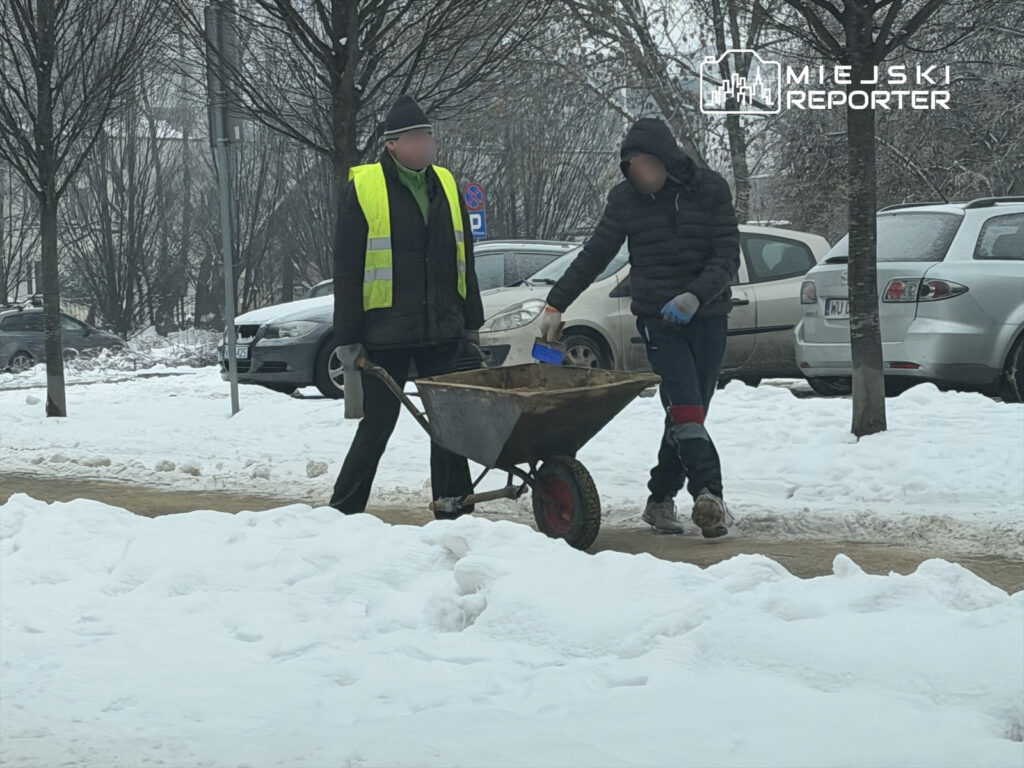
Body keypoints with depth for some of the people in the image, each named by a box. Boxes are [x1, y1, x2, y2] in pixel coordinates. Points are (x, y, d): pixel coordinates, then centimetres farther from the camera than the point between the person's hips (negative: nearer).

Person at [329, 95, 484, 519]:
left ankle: (453, 511, 13)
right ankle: (342, 512, 12)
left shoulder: (445, 186, 12)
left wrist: (472, 323, 15)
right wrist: (348, 338, -8)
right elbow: (346, 271, -5)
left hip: (443, 334, 5)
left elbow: (464, 263, 18)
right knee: (377, 425, 0)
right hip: (385, 335, -5)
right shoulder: (362, 189, -5)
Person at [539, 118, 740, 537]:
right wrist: (555, 304, 6)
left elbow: (727, 257, -6)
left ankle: (661, 499, 16)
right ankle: (709, 494, -28)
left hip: (708, 316, 1)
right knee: (685, 410, -16)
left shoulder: (710, 190, -2)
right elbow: (594, 255, 8)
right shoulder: (627, 199, 1)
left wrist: (695, 296, -22)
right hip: (657, 319, -1)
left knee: (688, 414, 4)